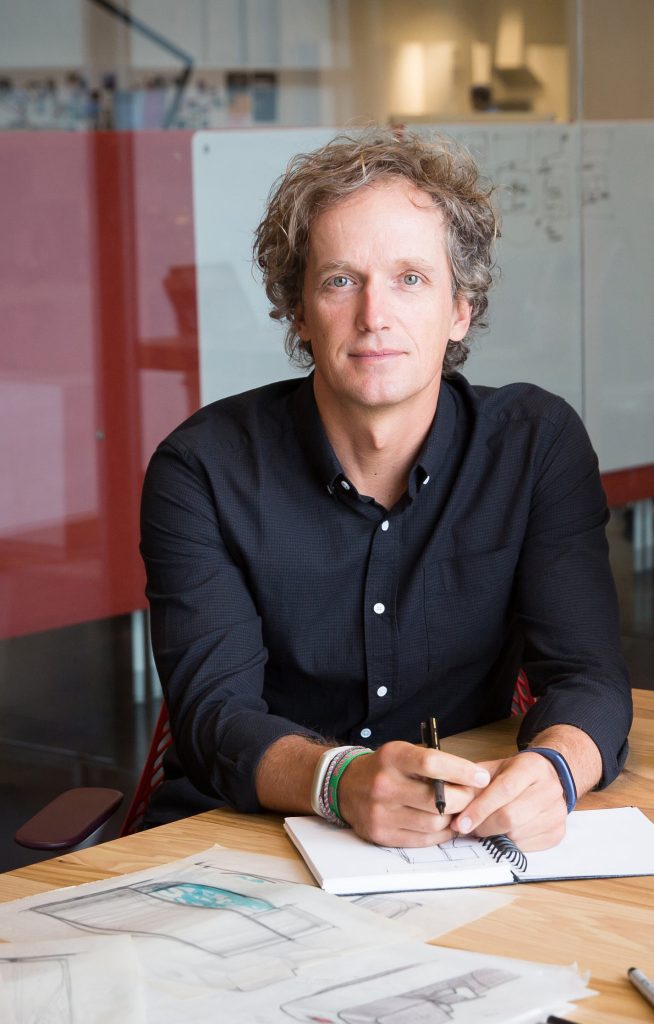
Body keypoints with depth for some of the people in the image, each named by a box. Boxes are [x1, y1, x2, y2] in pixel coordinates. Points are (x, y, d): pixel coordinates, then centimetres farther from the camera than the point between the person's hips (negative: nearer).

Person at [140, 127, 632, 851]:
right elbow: (214, 711, -16)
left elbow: (586, 675, -9)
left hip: (466, 847, 2)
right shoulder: (203, 467, -8)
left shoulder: (539, 444, -2)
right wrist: (340, 780, -39)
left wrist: (550, 769, -34)